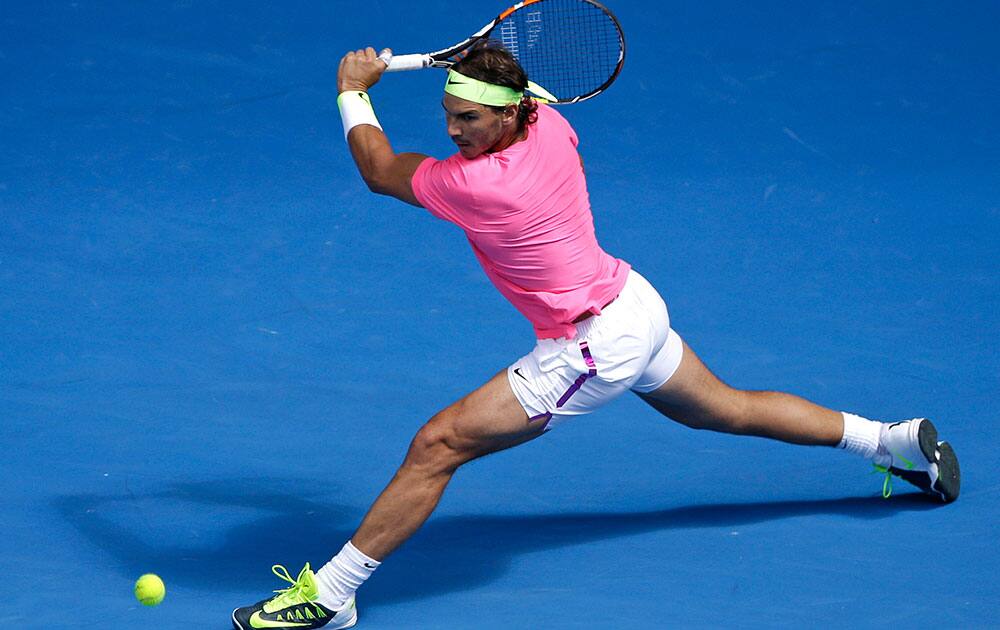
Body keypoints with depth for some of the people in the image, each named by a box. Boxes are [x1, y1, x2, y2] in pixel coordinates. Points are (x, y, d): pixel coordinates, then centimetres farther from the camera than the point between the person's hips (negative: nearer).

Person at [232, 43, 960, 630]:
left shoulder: (478, 185, -30)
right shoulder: (550, 123, -9)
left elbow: (379, 170, -12)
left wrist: (354, 93, 3)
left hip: (592, 348, -9)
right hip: (636, 305, 9)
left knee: (436, 445, -12)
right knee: (731, 411, 31)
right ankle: (897, 440, 46)